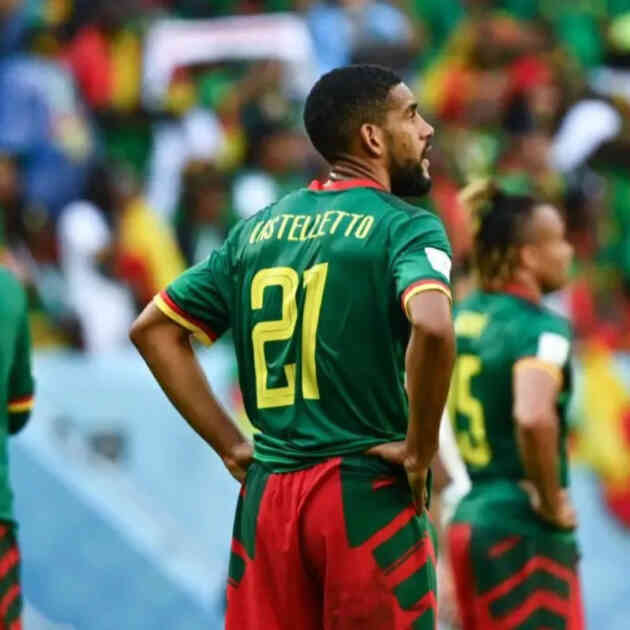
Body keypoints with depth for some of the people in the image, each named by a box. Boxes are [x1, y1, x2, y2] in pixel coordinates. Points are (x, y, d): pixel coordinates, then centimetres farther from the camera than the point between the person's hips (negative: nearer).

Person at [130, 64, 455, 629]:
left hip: (267, 495, 6)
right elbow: (432, 327, -26)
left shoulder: (257, 229, 13)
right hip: (368, 495, -6)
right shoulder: (405, 227, -6)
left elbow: (154, 329, 16)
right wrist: (420, 451, -13)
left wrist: (230, 445, 13)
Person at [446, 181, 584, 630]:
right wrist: (552, 503, -18)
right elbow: (534, 418, -33)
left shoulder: (460, 319, 9)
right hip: (525, 534, -8)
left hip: (469, 521, 8)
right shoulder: (541, 328, -15)